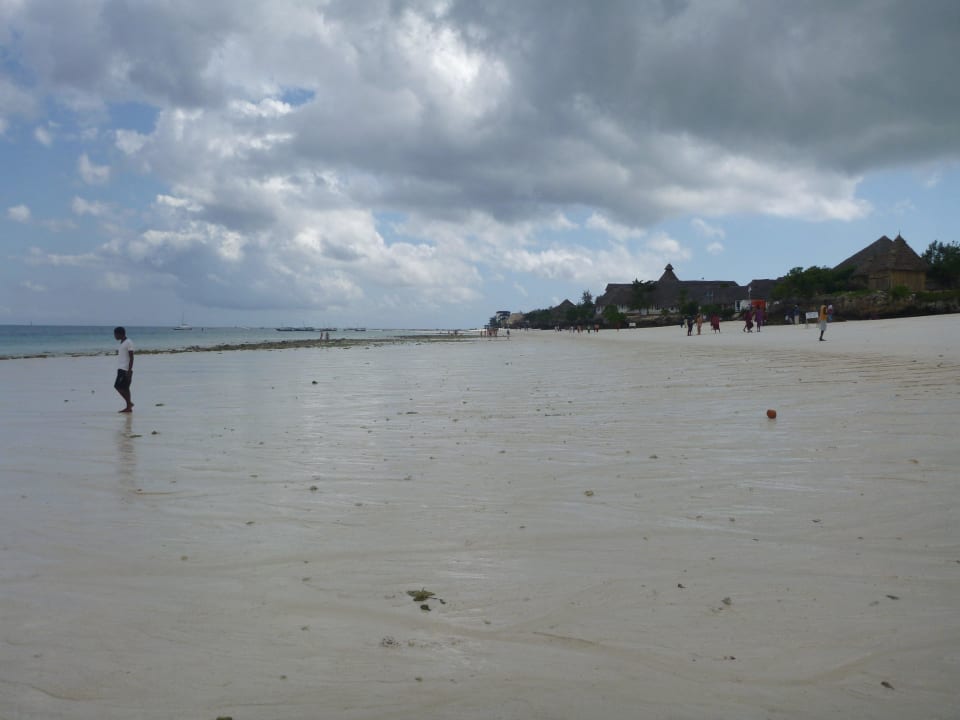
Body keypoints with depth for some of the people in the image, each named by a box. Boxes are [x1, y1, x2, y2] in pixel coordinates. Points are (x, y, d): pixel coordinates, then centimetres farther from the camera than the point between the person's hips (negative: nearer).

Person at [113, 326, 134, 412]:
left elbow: (131, 358, -15)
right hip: (121, 369, 9)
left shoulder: (128, 343, -11)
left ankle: (129, 403, -6)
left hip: (125, 370, -9)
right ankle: (128, 407, 9)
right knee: (124, 388, 7)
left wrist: (129, 371, -19)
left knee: (118, 386, -11)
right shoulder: (122, 343, 18)